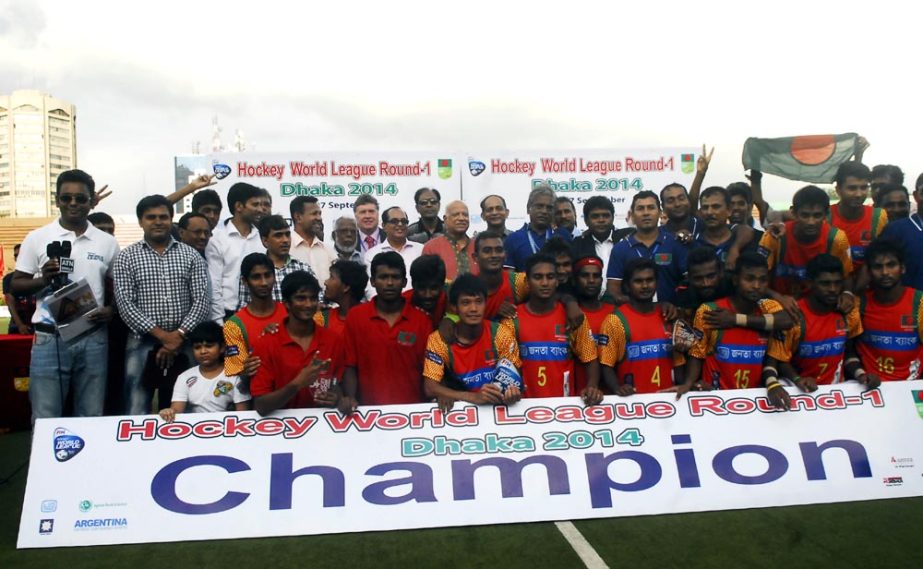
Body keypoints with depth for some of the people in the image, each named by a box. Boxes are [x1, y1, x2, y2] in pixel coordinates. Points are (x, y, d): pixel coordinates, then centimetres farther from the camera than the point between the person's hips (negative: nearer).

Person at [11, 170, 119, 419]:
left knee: (91, 418, 11)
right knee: (45, 419, 3)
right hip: (50, 339, -1)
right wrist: (44, 279, -15)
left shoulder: (107, 242, 6)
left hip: (93, 339, 2)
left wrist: (111, 309, -5)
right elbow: (16, 286, 4)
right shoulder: (36, 238, 2)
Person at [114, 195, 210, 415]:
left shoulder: (191, 255, 6)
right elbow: (125, 304, -6)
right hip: (143, 343, -1)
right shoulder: (126, 257, 3)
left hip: (183, 343, 1)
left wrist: (179, 335, -13)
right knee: (137, 414, -1)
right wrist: (161, 335, -14)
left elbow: (201, 301, 0)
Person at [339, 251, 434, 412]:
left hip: (411, 408, 0)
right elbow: (350, 366, 6)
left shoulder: (422, 320, 3)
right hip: (369, 409, 0)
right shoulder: (355, 316, 4)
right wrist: (350, 398, -9)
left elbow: (427, 369, 6)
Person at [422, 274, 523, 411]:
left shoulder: (501, 334, -9)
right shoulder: (439, 339, -11)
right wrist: (473, 397, -30)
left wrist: (512, 393, -28)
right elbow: (430, 388, -17)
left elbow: (513, 377, -4)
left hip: (495, 405, 2)